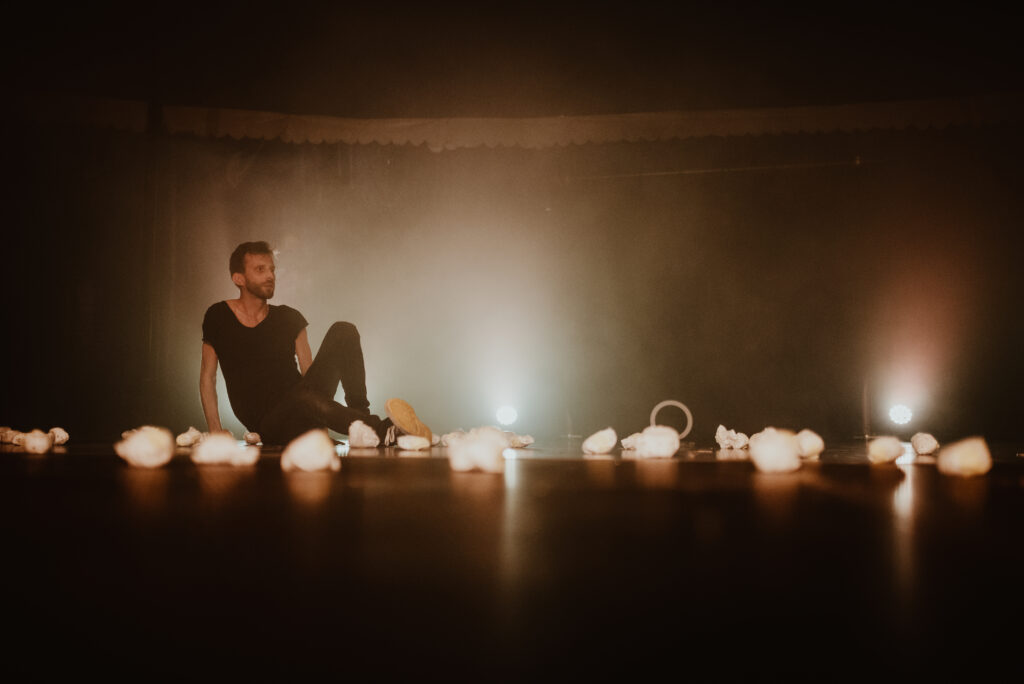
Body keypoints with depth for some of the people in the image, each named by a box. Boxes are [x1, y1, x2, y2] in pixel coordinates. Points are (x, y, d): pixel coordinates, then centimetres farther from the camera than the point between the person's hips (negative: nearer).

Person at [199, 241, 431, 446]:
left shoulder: (289, 319, 11)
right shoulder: (219, 318, 4)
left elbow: (308, 370, 12)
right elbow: (207, 375, 9)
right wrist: (215, 428, 0)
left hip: (303, 415, 4)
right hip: (268, 423, -4)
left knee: (344, 331, -14)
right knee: (303, 396, -41)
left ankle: (361, 418, -26)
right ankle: (383, 430, -50)